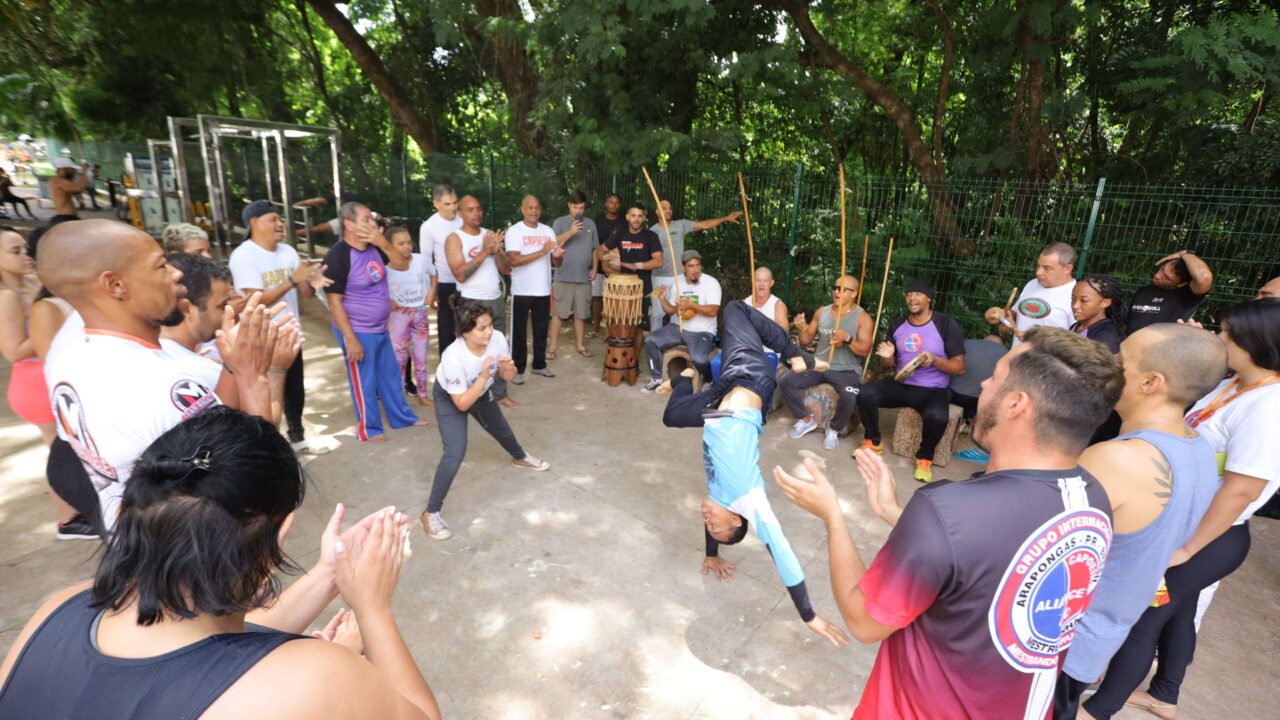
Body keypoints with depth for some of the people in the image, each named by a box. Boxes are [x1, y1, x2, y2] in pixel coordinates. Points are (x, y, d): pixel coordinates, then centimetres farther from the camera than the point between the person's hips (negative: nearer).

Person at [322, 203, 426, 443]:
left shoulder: (373, 247, 1)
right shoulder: (338, 256, -20)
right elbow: (334, 303, -20)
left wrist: (383, 242, -8)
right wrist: (350, 339, -22)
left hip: (380, 329, 8)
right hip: (358, 332, -7)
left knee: (391, 375, 19)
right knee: (364, 382, 6)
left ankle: (403, 417, 34)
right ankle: (369, 429, 23)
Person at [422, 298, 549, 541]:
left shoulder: (497, 338, -29)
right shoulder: (453, 357, -41)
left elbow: (509, 377, -13)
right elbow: (462, 404, -33)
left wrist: (508, 367, -35)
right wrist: (484, 377, -43)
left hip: (480, 391, 5)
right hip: (450, 398, -5)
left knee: (500, 428, 27)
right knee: (455, 454, -17)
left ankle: (520, 457, 60)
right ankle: (431, 513, -1)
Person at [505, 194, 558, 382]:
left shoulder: (548, 231, 9)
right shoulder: (514, 231, -8)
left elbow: (555, 259, 11)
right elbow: (514, 260, -20)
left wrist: (558, 255, -14)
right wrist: (542, 252, -23)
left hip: (543, 289, 5)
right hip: (522, 290, -5)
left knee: (541, 329, 14)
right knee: (519, 331, 4)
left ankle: (539, 365, 27)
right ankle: (518, 369, 14)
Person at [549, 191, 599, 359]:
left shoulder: (590, 223, 10)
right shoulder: (560, 222, 0)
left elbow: (595, 249, 15)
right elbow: (553, 243, -14)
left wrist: (595, 268, 5)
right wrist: (570, 232, -24)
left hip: (584, 276, 3)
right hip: (564, 276, -3)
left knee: (581, 313, 11)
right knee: (559, 313, -1)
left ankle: (580, 344, 22)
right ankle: (552, 345, 7)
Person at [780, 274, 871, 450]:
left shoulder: (862, 317, -3)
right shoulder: (822, 311, 9)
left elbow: (865, 350, -10)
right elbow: (806, 340, 12)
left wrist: (847, 338, -26)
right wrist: (801, 328, -9)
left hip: (846, 370, -4)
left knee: (849, 397, -35)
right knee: (787, 381, -17)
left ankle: (833, 430, -4)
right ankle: (806, 420, 4)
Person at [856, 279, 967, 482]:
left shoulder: (946, 325, -6)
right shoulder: (897, 325, 7)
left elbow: (960, 367, -7)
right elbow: (889, 366, 14)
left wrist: (935, 360, -26)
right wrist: (886, 357, -11)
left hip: (932, 390, -4)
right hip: (900, 384, 4)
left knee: (937, 416, -37)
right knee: (865, 394, -24)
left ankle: (924, 458, -5)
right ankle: (873, 442, 1)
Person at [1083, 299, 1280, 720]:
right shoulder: (1234, 386, 2)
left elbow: (1241, 490, -27)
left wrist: (1186, 548, -21)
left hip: (1210, 539, -9)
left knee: (1139, 620, 3)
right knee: (1176, 613, 25)